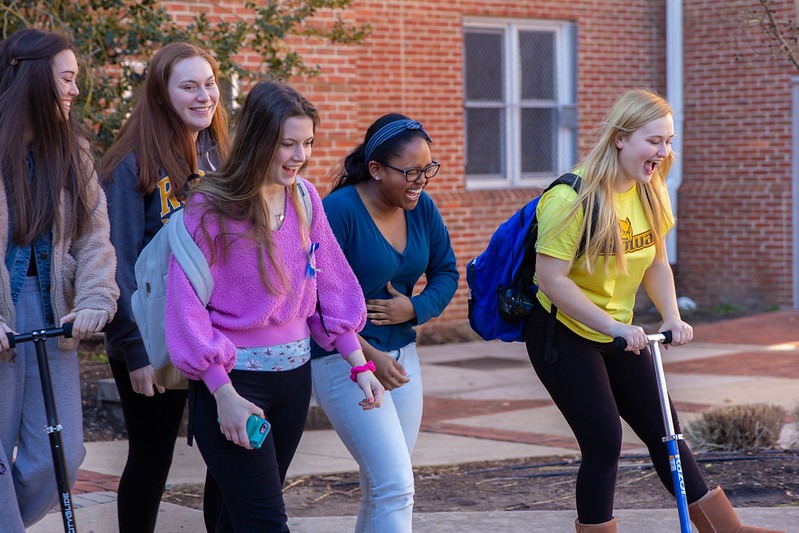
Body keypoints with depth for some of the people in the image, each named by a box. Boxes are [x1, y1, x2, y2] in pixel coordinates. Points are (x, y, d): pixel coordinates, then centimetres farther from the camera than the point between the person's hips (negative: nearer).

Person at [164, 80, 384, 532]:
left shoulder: (305, 197, 3)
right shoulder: (212, 207, -14)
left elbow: (330, 283, 9)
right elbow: (188, 304, -13)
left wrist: (359, 363, 4)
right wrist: (225, 395, -16)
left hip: (294, 374, 6)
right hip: (231, 377, -5)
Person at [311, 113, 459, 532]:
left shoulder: (422, 208, 3)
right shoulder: (338, 211, -17)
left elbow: (446, 272, 14)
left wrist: (415, 308, -7)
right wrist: (368, 356, -21)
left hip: (401, 353, 7)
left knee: (383, 489, 12)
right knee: (396, 488, -13)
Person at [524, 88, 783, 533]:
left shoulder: (650, 192, -1)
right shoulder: (572, 197, -23)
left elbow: (656, 263, 5)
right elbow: (552, 279, -25)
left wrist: (672, 317, -12)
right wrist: (613, 327, -29)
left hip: (620, 336, 6)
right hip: (563, 334, -6)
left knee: (666, 433, 9)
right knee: (604, 445, -11)